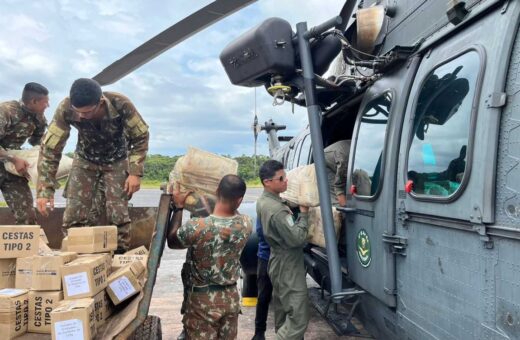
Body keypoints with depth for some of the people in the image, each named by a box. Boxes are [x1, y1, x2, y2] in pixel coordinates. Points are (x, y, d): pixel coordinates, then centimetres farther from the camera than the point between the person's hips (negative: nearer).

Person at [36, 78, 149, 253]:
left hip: (117, 161, -1)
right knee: (73, 215, -4)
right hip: (85, 160, 1)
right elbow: (49, 148, -21)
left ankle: (119, 254, 12)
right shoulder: (65, 109, -29)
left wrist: (135, 172, -21)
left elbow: (140, 137, -17)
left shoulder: (121, 104, -33)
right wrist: (44, 189, -25)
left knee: (118, 214, -6)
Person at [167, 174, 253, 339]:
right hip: (231, 296, 4)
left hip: (203, 298, -3)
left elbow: (172, 241, -3)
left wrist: (178, 207, 3)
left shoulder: (196, 226, -24)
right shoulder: (246, 224, -14)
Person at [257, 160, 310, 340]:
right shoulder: (276, 210, -27)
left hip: (278, 264, 10)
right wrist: (304, 213, -13)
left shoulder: (263, 201, 5)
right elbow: (297, 238, -23)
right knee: (298, 319, -4)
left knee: (283, 314, 21)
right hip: (288, 268, -10)